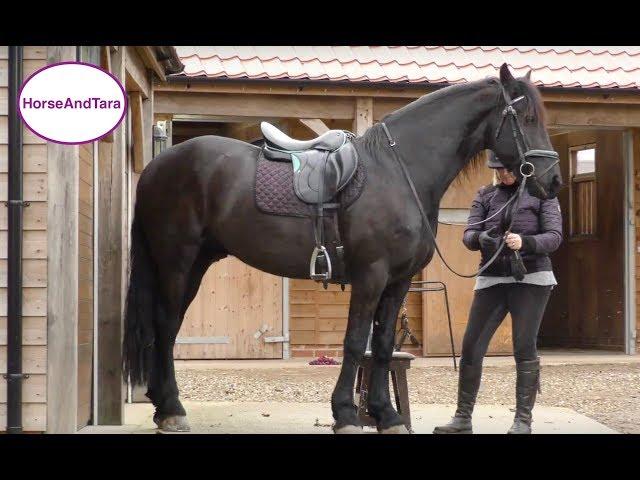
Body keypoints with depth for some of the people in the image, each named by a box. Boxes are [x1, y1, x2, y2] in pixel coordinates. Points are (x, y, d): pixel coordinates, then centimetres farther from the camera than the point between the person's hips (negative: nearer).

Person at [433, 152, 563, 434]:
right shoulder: (485, 196, 9)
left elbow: (554, 236, -8)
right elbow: (468, 236, 1)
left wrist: (525, 242, -27)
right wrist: (481, 238, -23)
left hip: (531, 278, -3)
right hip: (491, 279, 3)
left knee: (524, 348, -5)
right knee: (471, 347, 0)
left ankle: (523, 420, 3)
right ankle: (463, 418, 9)